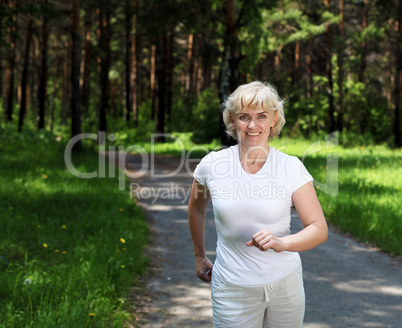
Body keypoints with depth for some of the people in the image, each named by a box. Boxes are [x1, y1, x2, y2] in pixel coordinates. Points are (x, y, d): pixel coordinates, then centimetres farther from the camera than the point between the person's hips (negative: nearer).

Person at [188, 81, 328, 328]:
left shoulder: (291, 168, -9)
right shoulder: (212, 165, -6)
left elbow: (319, 229, -12)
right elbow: (197, 207, 14)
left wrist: (282, 243, -31)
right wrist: (200, 256, 21)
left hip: (285, 285, 1)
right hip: (233, 289, 0)